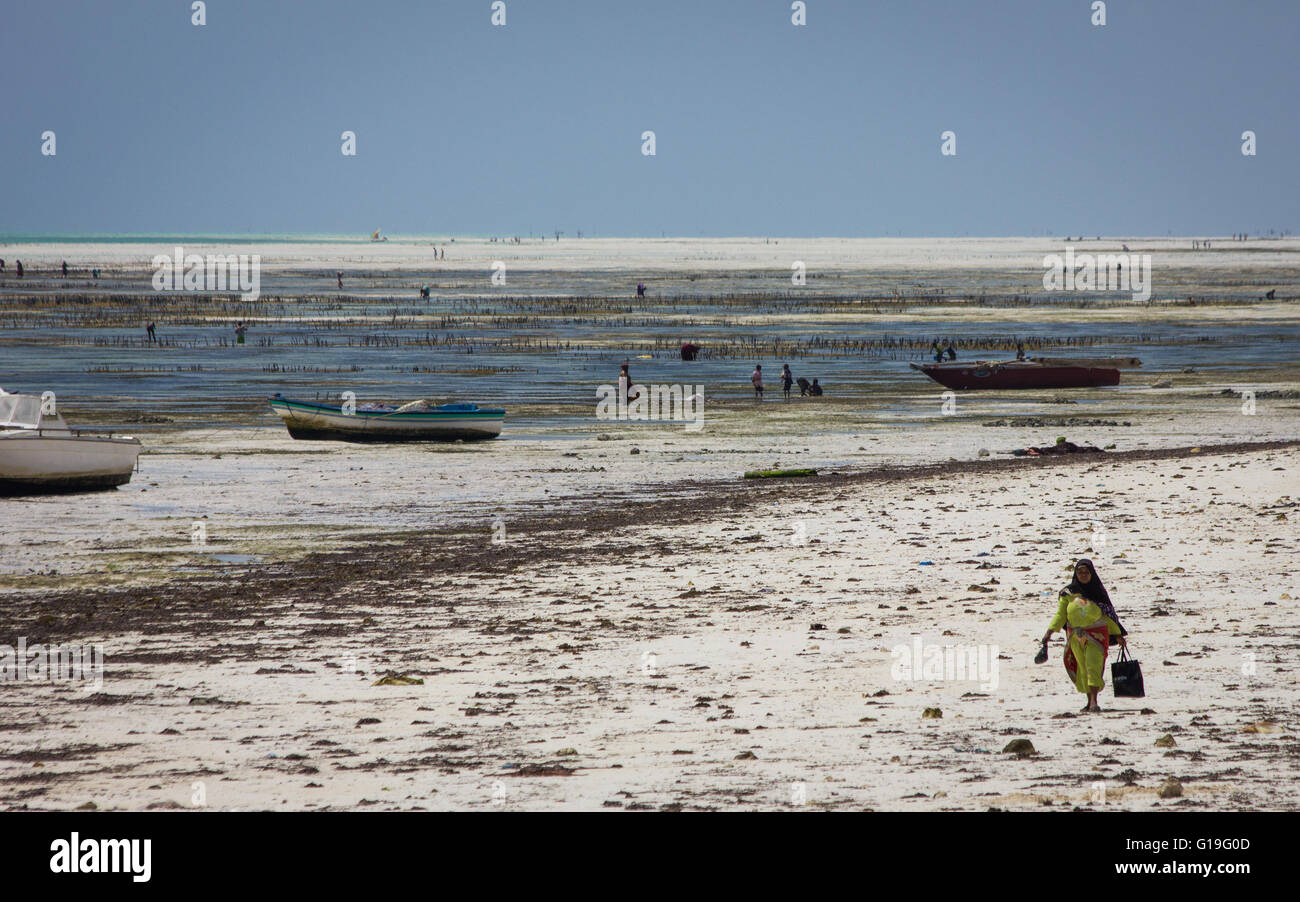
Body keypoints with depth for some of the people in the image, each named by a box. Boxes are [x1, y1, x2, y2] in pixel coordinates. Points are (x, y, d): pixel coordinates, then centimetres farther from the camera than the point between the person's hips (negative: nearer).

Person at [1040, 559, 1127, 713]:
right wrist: (1050, 632, -10)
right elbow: (1060, 615, 3)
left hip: (1096, 635, -2)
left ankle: (1094, 702, -24)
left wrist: (1118, 635, 11)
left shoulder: (1098, 591, 5)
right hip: (1076, 636, 2)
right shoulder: (1068, 593, 5)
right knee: (1083, 670, 6)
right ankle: (1090, 701, 18)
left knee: (1093, 666, -17)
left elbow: (1107, 615, 12)